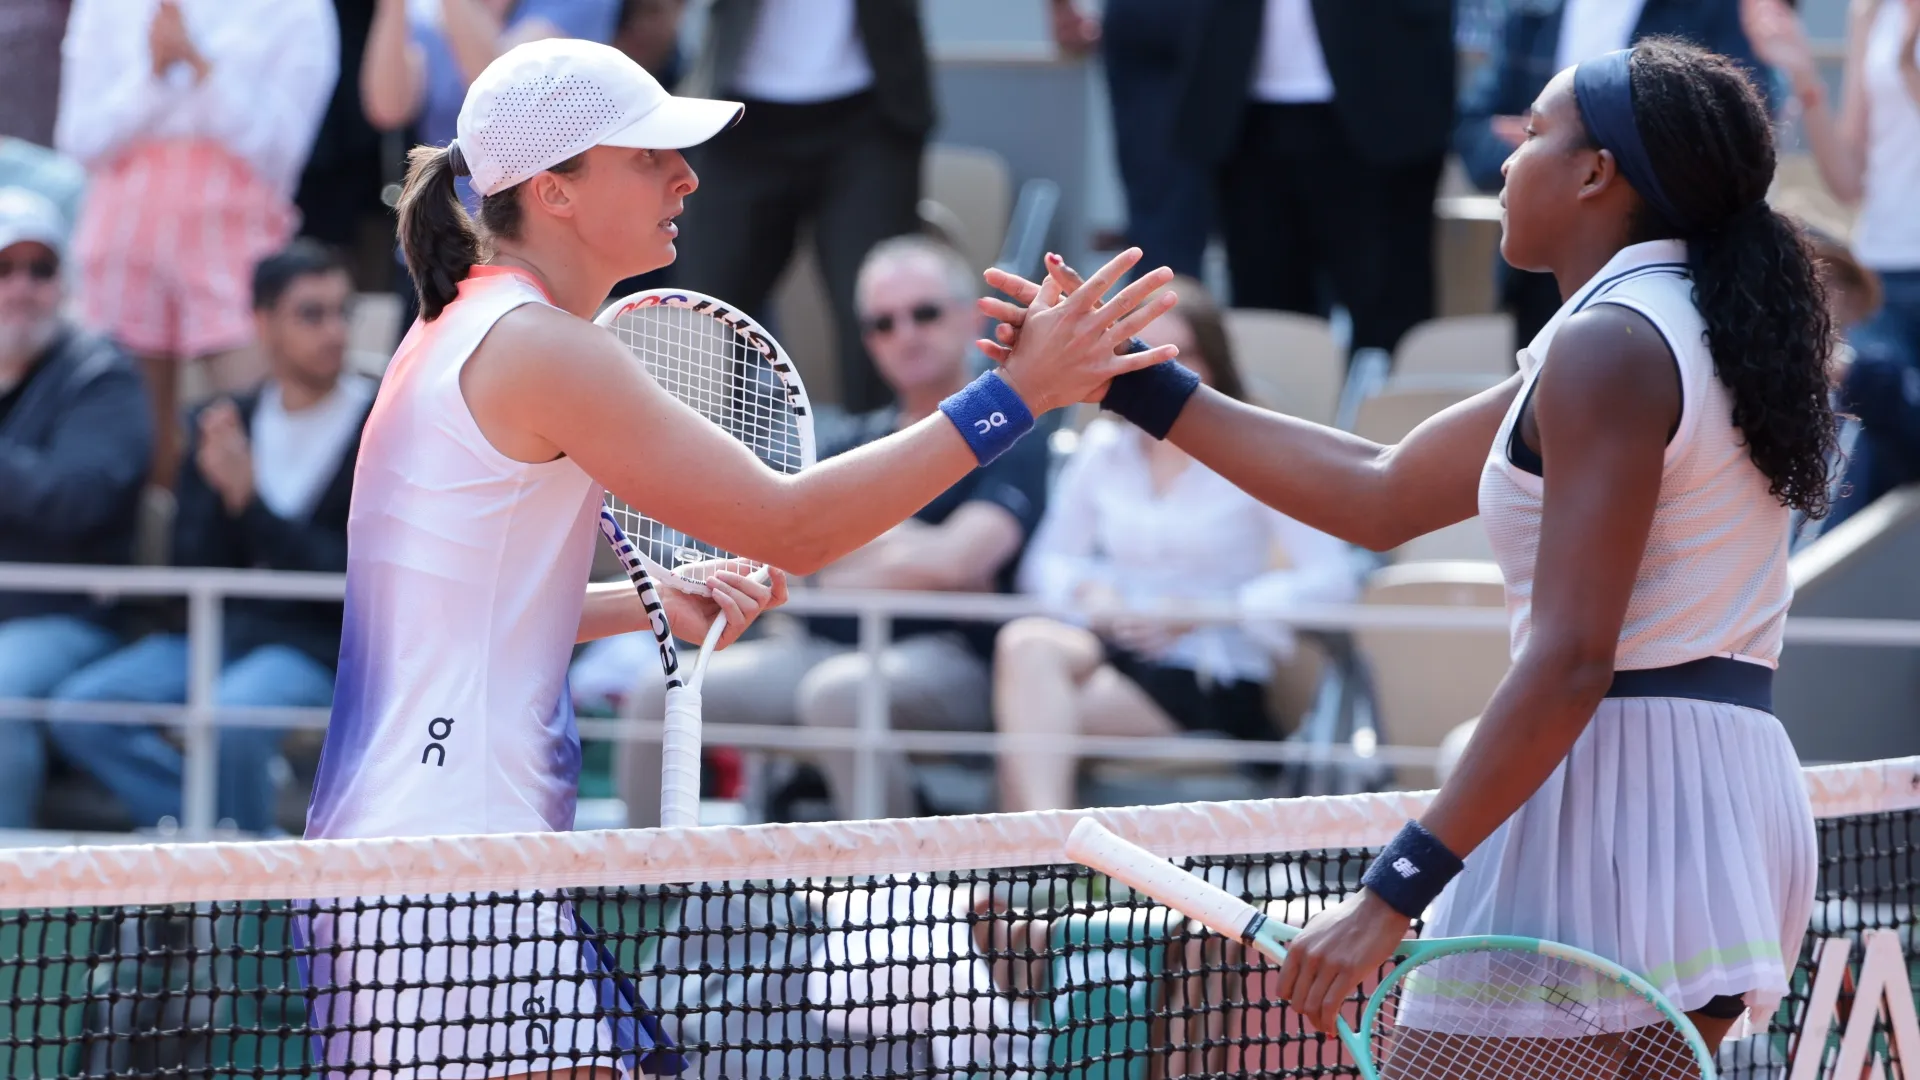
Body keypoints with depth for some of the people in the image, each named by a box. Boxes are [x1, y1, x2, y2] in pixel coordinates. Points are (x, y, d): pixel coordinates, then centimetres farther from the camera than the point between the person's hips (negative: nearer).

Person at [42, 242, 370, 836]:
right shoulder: (224, 423, 11)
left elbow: (353, 578, -10)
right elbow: (193, 572, 6)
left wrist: (251, 500, -14)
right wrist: (221, 494, -12)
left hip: (320, 642, -6)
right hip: (220, 631, 6)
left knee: (226, 719, -35)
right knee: (77, 708, -15)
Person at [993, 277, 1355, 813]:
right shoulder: (1103, 449, 17)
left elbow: (1331, 581, -7)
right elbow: (1047, 561, 24)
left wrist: (1203, 611, -14)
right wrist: (1085, 589, -1)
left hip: (1212, 682, -4)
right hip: (1112, 646, 4)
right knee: (1026, 642, -35)